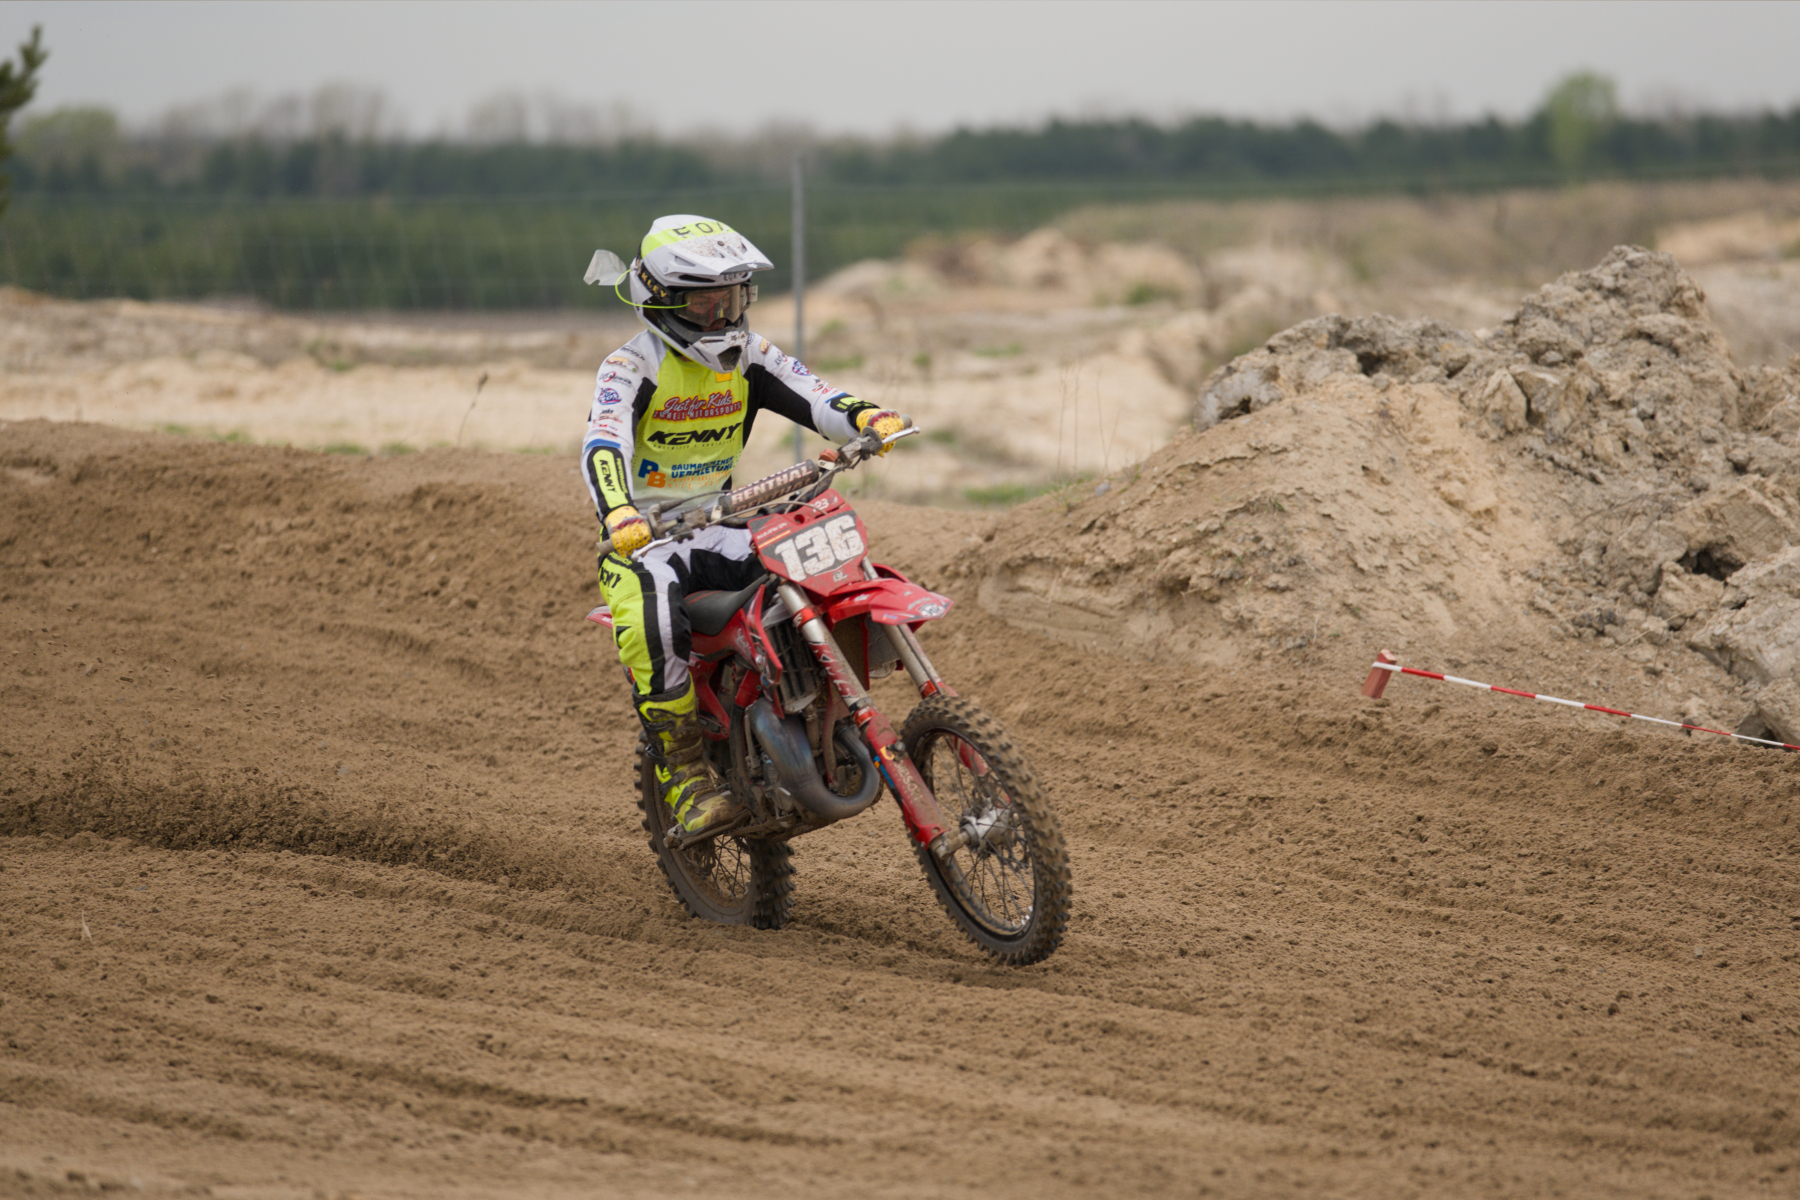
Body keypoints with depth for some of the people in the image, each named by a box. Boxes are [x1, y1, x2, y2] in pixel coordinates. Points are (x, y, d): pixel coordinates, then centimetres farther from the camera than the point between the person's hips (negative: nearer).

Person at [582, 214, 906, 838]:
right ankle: (684, 775, -29)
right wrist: (618, 513, -49)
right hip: (645, 535, -5)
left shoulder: (748, 356, 6)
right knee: (649, 622, -36)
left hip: (720, 528, 5)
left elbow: (815, 397, -7)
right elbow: (603, 447, -28)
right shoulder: (632, 367, -11)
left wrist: (870, 418, -30)